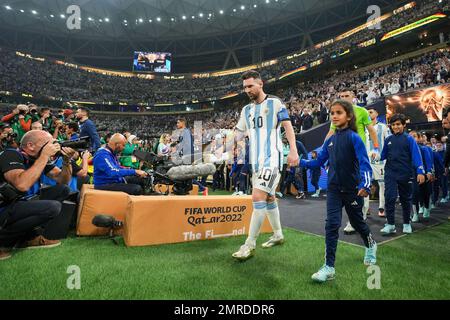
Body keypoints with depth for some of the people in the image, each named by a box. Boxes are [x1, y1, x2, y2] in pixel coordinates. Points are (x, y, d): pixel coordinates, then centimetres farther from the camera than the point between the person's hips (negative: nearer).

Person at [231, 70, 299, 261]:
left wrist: (293, 150, -16)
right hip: (256, 160, 7)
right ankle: (278, 235, 31)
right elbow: (238, 133, 19)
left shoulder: (274, 103, -1)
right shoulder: (246, 110, 16)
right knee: (269, 197, 15)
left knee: (258, 197, -16)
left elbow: (287, 126, -4)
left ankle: (250, 245, -9)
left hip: (272, 158, -7)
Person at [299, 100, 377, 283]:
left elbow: (364, 163, -21)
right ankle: (329, 267, 0)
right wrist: (300, 162, 1)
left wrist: (365, 185, -34)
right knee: (331, 225, -5)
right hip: (334, 189, 4)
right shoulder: (330, 140, 3)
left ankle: (370, 246, 50)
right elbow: (319, 161, 10)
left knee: (357, 222, 17)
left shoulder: (354, 137, -13)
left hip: (352, 189, -3)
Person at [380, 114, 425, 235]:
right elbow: (383, 156, 9)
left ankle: (407, 223, 27)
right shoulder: (388, 139, 6)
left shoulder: (409, 139, -2)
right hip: (391, 173, 1)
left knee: (405, 199, 12)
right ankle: (390, 224, -2)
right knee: (389, 198, -9)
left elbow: (416, 156, -10)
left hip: (405, 174, -1)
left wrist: (420, 172, -19)